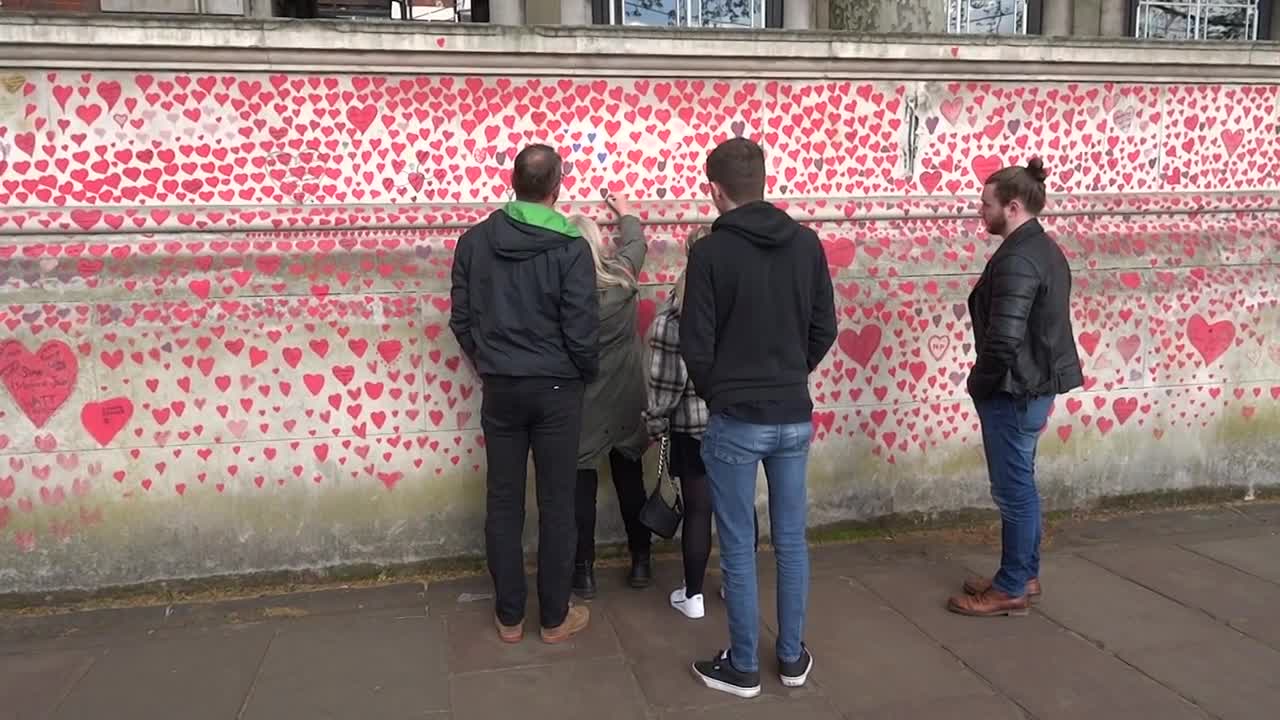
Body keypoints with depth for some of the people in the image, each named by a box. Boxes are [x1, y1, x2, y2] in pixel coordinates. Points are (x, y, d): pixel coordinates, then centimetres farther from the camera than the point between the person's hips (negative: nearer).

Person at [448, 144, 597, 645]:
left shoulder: (474, 240, -1)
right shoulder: (570, 247, -13)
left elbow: (461, 319, 3)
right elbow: (582, 330, -14)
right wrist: (586, 374, 6)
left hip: (500, 389, 3)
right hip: (556, 389, -3)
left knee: (503, 503, 11)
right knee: (556, 504, 7)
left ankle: (509, 617, 20)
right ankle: (555, 617, 18)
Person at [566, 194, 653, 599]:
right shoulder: (622, 276, -8)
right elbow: (636, 244, 14)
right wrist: (625, 213, 33)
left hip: (582, 407, -3)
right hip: (626, 402, 3)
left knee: (582, 486, 9)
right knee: (630, 481, 17)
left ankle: (584, 572, 16)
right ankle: (640, 562, 27)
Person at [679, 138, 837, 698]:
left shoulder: (711, 251, -12)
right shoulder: (807, 243, 2)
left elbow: (696, 345, -11)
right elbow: (825, 330, 6)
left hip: (736, 421, -5)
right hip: (794, 417, 5)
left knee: (738, 549, 7)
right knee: (791, 541, 16)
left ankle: (742, 667, 20)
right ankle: (792, 657, 28)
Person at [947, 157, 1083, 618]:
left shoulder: (1017, 259, -21)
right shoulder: (1044, 249, 11)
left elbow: (1004, 338, -28)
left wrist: (979, 383, -12)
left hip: (1014, 391, -10)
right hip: (1036, 385, 10)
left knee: (1013, 488, 0)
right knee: (1020, 484, 18)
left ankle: (1012, 589, 12)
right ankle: (1025, 574, 30)